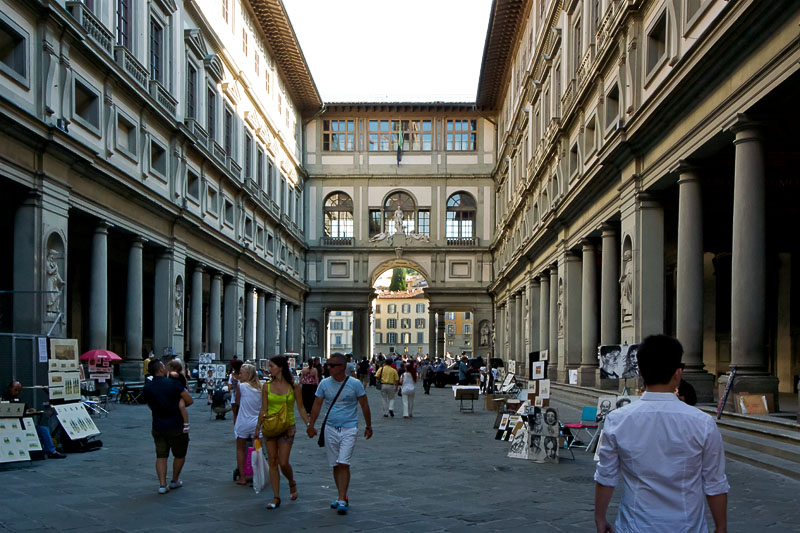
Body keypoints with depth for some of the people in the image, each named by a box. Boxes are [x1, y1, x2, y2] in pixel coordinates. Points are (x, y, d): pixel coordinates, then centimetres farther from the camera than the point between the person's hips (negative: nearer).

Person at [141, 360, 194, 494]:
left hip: (158, 427, 3)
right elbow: (189, 401, -10)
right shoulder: (174, 383, -13)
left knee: (161, 456, 10)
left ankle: (162, 484, 1)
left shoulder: (147, 388, -1)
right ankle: (175, 481, 26)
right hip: (176, 427, -3)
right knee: (180, 455, 16)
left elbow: (151, 407, 11)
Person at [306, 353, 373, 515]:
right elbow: (317, 405, 8)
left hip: (349, 429, -3)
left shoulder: (355, 384, -6)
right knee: (335, 465, 8)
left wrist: (368, 426, 7)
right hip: (330, 428, 4)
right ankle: (342, 497, 22)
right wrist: (311, 425, 1)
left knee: (343, 464, -12)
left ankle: (342, 500, -10)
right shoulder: (324, 384, 2)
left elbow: (364, 406, 3)